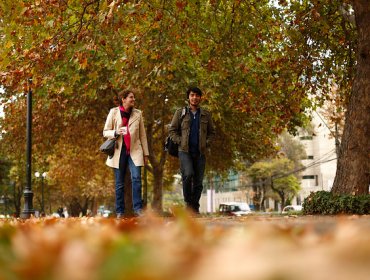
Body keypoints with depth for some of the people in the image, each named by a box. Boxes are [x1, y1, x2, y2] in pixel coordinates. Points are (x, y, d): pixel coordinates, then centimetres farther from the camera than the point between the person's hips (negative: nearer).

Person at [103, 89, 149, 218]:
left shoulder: (138, 113, 7)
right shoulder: (113, 112, 2)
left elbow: (142, 135, 10)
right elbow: (105, 132, 4)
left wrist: (146, 153, 7)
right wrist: (116, 132, -17)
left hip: (134, 151, 1)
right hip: (119, 151, -1)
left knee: (136, 178, -16)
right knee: (119, 183, 4)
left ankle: (138, 208, -12)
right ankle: (120, 211, 11)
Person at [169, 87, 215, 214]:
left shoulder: (206, 114, 12)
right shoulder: (180, 112, 6)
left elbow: (211, 132, 18)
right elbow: (172, 130, 6)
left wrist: (207, 143, 1)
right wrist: (180, 141, -6)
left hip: (200, 152, 3)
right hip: (185, 151, -3)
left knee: (198, 181, 2)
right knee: (188, 174, -24)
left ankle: (195, 208, 11)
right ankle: (188, 202, -7)